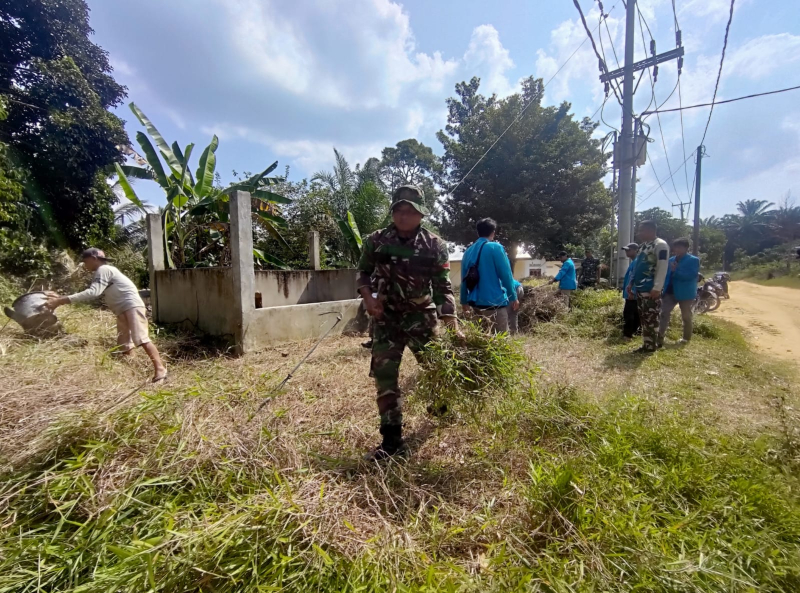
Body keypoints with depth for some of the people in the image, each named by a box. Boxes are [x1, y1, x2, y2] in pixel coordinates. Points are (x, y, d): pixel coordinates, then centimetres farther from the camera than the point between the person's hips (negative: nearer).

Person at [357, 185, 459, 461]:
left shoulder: (435, 246, -7)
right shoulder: (375, 241, -3)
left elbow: (443, 286, -7)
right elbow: (363, 273, 9)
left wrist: (453, 323, -16)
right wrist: (368, 298, -10)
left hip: (422, 315, 0)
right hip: (386, 317, 1)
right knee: (384, 375, -4)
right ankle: (392, 439, 9)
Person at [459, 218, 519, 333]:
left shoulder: (468, 251, 8)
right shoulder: (495, 247, -8)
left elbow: (464, 279, 11)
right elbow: (506, 274, -10)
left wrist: (464, 301, 19)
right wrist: (513, 297, -1)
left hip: (476, 303, 6)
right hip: (494, 302, -6)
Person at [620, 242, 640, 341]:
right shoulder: (633, 262, 16)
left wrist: (632, 292, -25)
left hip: (633, 294, -10)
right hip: (631, 294, 10)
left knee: (628, 314, -8)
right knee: (635, 314, 14)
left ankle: (627, 335, -5)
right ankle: (631, 332, 22)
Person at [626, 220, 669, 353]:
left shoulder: (661, 245, -9)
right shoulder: (642, 246, 18)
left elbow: (662, 268, -17)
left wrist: (657, 288, -23)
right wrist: (630, 284, 18)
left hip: (651, 290, -9)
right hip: (639, 289, 9)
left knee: (651, 318, -3)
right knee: (643, 318, 13)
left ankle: (651, 346, 5)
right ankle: (646, 344, 21)